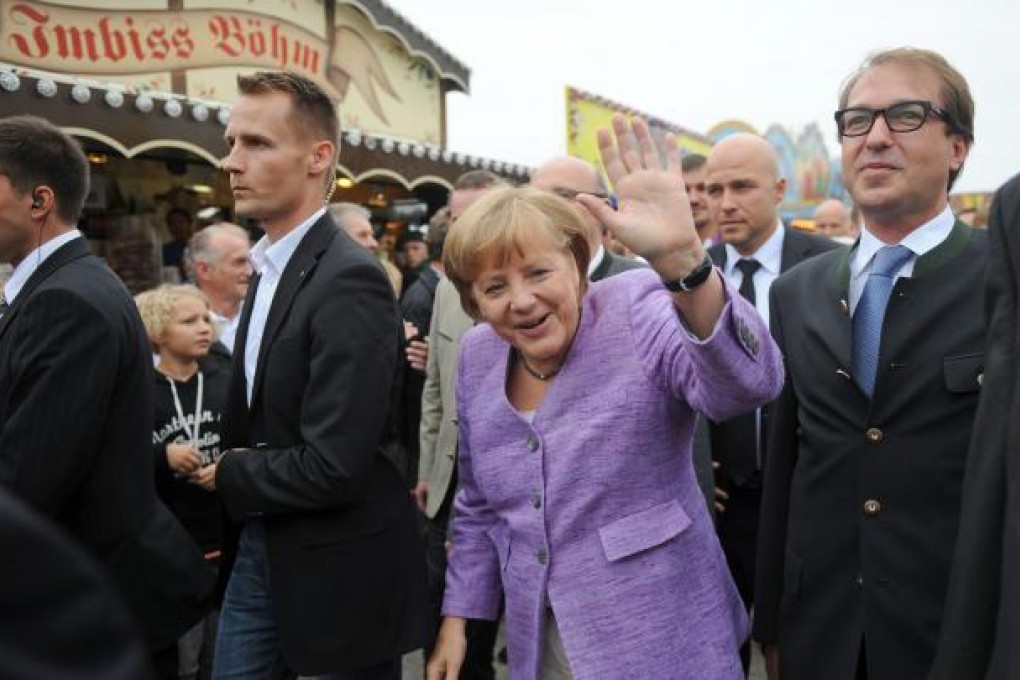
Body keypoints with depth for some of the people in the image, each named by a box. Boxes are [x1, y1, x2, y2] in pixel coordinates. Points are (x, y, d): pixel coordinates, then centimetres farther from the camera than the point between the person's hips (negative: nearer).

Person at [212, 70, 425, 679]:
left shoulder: (349, 281, -22)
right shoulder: (271, 267, 7)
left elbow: (332, 467, -26)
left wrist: (227, 475, -11)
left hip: (336, 567, -8)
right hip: (259, 549, 8)